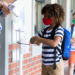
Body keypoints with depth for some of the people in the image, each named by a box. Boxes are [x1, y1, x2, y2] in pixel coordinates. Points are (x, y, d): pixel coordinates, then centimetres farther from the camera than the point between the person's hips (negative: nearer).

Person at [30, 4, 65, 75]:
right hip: (45, 64, 7)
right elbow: (32, 40, 16)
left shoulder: (59, 29, -9)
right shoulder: (44, 31, 9)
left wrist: (39, 39, -18)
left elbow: (54, 43, -26)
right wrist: (35, 40, -9)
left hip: (55, 64, -7)